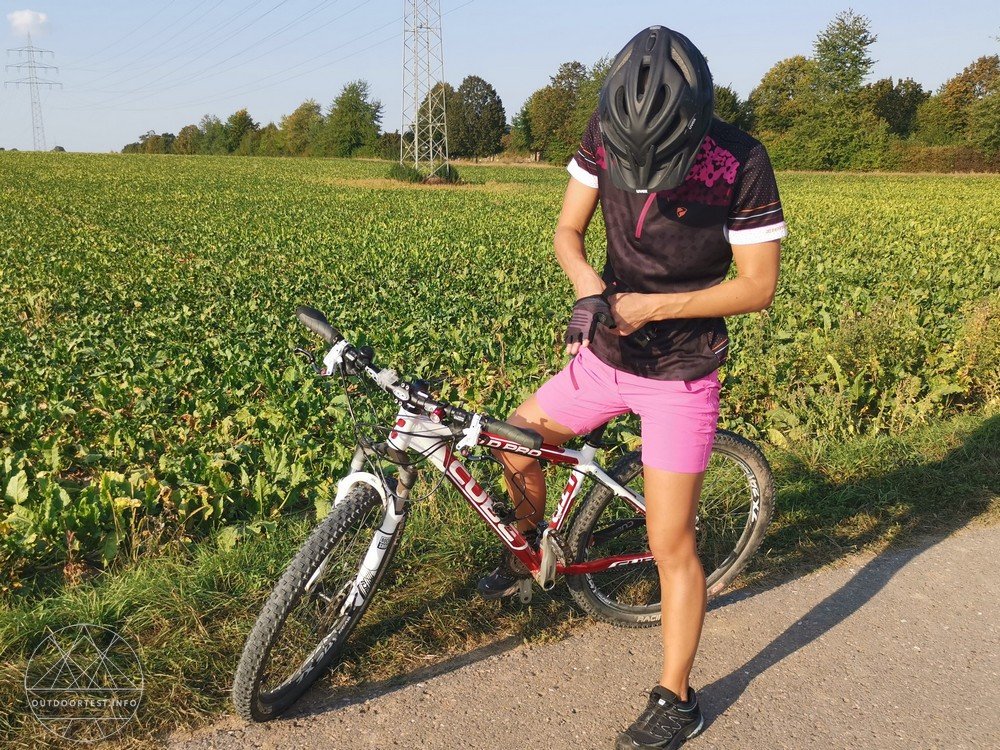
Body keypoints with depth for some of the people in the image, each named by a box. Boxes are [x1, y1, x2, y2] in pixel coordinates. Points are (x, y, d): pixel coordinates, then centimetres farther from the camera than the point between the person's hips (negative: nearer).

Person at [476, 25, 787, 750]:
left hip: (680, 376, -5)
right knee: (514, 444, 11)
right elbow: (568, 230, -3)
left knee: (671, 544, 0)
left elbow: (758, 285, -16)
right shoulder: (606, 134, -9)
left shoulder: (741, 163, -21)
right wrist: (589, 288, -25)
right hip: (605, 353, 5)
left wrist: (654, 307, -24)